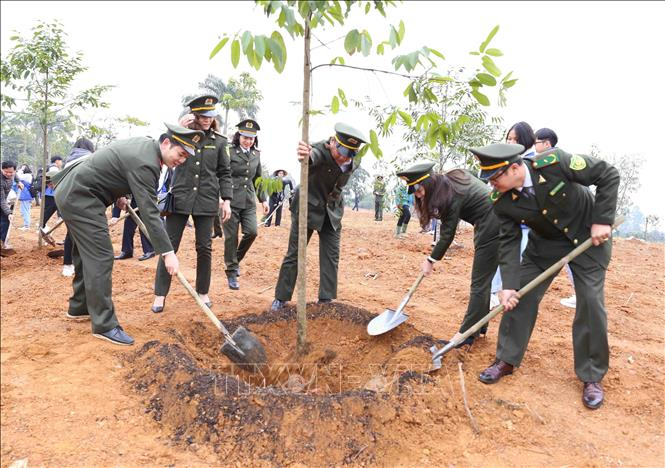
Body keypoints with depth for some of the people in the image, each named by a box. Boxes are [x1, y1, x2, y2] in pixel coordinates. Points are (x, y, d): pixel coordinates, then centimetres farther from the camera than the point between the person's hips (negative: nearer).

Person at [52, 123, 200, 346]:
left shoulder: (145, 143, 4)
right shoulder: (145, 163, -25)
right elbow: (149, 212, -30)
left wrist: (119, 194, 19)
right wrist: (168, 252, -30)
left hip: (71, 191, 11)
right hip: (81, 196, -11)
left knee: (86, 253, 18)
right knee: (100, 257, -12)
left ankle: (79, 308, 31)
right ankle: (104, 325, -9)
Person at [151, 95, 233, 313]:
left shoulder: (219, 141, 5)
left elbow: (224, 173, 7)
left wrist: (226, 200, 0)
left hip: (206, 201, 1)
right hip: (179, 198, 0)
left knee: (204, 247, 6)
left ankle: (203, 292, 22)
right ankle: (160, 295, 12)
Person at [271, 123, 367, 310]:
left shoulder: (354, 161, -9)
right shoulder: (320, 150, -25)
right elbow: (312, 155, -53)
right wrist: (305, 156, -73)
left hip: (332, 212, 4)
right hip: (308, 208, -4)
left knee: (331, 257, 2)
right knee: (294, 254, 3)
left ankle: (326, 300, 12)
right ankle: (281, 298, 16)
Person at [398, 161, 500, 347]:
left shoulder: (451, 195, -21)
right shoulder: (450, 178, 3)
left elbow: (447, 235, -14)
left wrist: (431, 260, -4)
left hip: (491, 229, -9)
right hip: (493, 225, 9)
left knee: (479, 283, -3)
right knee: (483, 280, 14)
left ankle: (467, 333, 4)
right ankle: (479, 326, 23)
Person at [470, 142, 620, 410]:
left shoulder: (555, 163, -32)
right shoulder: (501, 201, -20)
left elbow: (609, 175, -20)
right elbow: (509, 241, -15)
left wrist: (602, 220, -23)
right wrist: (509, 285, -23)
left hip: (589, 237, -3)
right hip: (545, 242, 3)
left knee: (591, 302, -5)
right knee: (521, 296, -3)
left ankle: (592, 376, 12)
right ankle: (506, 360, 14)